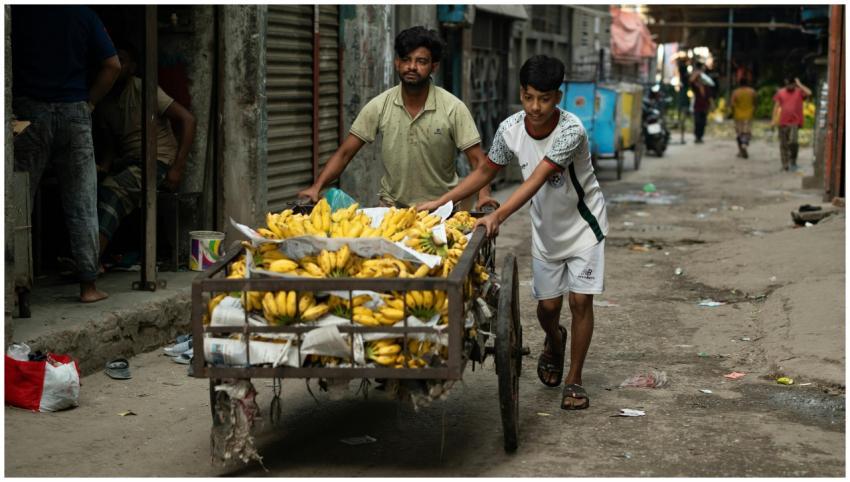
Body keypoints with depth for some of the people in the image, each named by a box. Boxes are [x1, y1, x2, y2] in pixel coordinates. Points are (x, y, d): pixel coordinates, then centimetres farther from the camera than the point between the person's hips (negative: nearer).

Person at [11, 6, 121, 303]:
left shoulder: (16, 12, -2)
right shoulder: (83, 14, 3)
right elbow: (112, 65, -1)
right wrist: (89, 102, 5)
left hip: (28, 111, -1)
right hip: (75, 113, 1)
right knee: (82, 207, 5)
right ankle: (88, 285, 5)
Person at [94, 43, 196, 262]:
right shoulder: (105, 103, 16)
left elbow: (187, 119, -10)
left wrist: (178, 168, -16)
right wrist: (103, 168, -5)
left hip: (157, 160, -7)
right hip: (126, 162, 7)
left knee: (112, 190, -33)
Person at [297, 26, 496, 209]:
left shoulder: (454, 108, -8)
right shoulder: (379, 106, -3)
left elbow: (477, 159, -9)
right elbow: (344, 153, -1)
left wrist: (484, 195, -28)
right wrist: (316, 187, -15)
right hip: (391, 206, 0)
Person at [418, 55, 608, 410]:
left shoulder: (571, 130, -30)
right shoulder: (511, 129, -15)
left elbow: (537, 179, -39)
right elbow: (485, 172, -1)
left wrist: (498, 216, -49)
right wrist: (439, 203, -10)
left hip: (583, 223, -4)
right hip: (546, 228, 4)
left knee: (580, 300, -8)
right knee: (547, 304, 8)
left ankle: (574, 380, 7)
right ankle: (554, 341, 43)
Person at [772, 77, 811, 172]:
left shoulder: (799, 92, 3)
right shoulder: (780, 93, 7)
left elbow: (809, 93, -16)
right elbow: (776, 106, 8)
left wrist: (799, 84, -8)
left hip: (795, 122, -3)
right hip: (783, 122, 3)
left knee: (793, 141, -20)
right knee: (783, 144, 5)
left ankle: (793, 161, -3)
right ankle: (785, 165, 13)